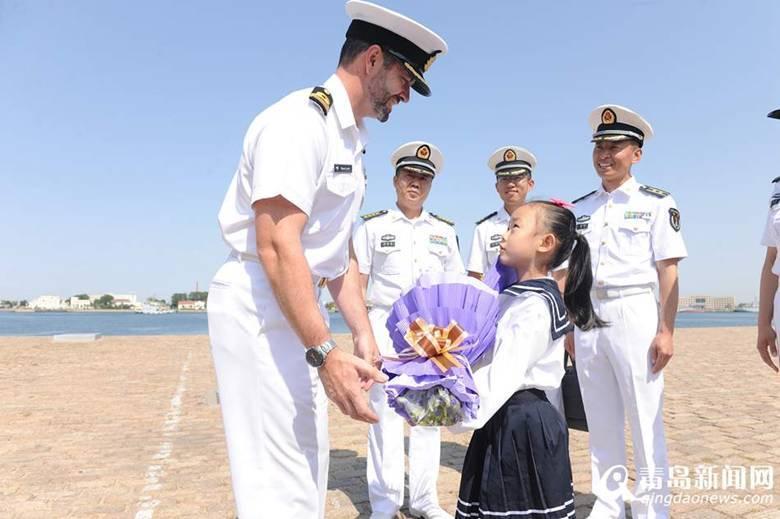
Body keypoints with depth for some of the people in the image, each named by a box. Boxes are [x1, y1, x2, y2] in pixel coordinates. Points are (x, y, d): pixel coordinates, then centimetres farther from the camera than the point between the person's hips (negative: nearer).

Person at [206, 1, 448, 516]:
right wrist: (326, 352, -29)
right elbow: (277, 245, -25)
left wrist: (363, 337, 9)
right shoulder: (300, 120, -14)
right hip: (258, 304, -10)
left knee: (309, 463, 17)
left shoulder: (352, 139, 16)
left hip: (300, 304, 10)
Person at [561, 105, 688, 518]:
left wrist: (666, 331, -10)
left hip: (634, 314, -4)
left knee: (646, 422, 0)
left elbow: (668, 271, -3)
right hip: (589, 317, 4)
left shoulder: (656, 203, 1)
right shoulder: (579, 208, 13)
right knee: (600, 422, 11)